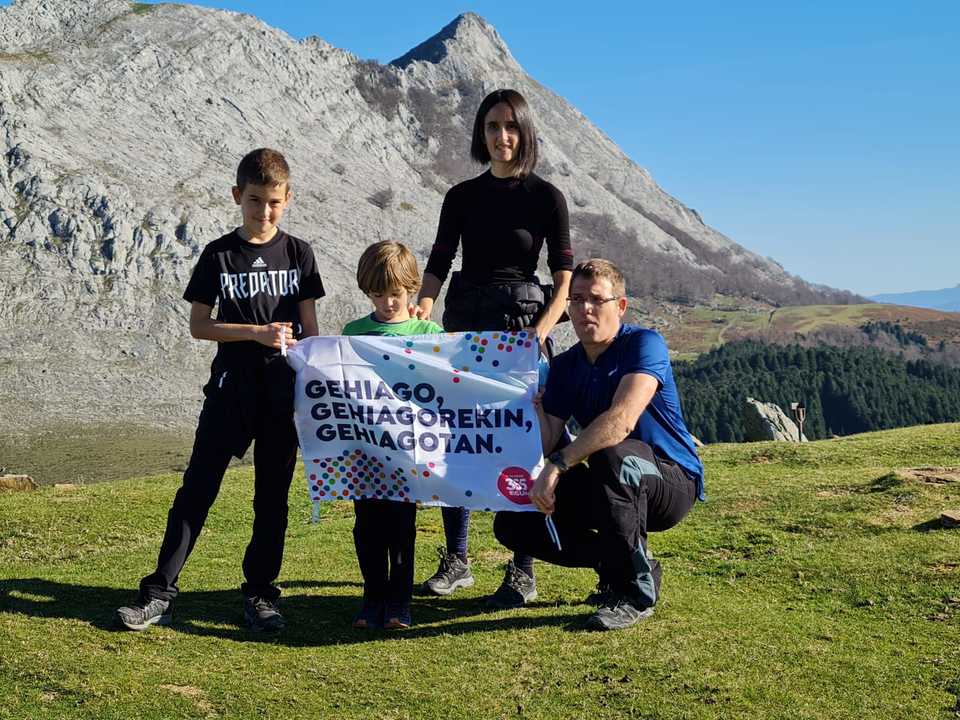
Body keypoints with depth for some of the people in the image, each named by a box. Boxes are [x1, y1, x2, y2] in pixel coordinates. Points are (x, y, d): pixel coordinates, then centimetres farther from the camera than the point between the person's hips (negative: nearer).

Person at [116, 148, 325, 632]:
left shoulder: (298, 254, 5)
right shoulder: (219, 255, 1)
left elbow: (309, 327, 7)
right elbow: (198, 325, -2)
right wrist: (257, 331, -13)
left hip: (283, 391, 2)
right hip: (231, 387, -1)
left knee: (273, 495, 7)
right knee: (198, 486, -3)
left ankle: (259, 593, 19)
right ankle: (160, 592, 3)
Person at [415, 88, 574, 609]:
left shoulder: (545, 196, 0)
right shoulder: (462, 197, 10)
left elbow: (564, 280, -4)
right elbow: (438, 263, 5)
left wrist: (539, 333, -18)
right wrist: (423, 305, -16)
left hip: (521, 321, -4)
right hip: (464, 321, 4)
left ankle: (522, 571, 5)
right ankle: (456, 560, 17)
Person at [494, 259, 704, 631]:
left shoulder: (644, 344, -17)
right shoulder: (565, 366, 4)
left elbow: (622, 420, -33)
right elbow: (545, 442, -3)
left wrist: (558, 465, -38)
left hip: (673, 482, -6)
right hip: (611, 489, 7)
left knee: (612, 455, -40)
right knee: (512, 523, -6)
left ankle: (635, 590, -23)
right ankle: (625, 563, 7)